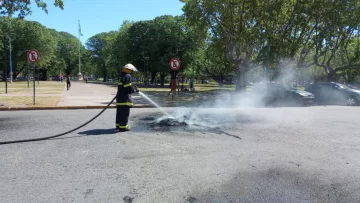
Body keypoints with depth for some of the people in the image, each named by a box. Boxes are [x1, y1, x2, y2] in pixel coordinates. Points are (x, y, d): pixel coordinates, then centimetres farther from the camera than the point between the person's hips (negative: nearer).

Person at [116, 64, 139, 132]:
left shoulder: (121, 76, 18)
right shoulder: (127, 76, -12)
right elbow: (129, 88, -18)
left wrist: (133, 88, 18)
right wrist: (134, 90, 0)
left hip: (119, 96, 10)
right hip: (125, 98, -10)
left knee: (119, 112, 17)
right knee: (125, 112, -6)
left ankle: (118, 124, 28)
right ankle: (123, 126, -4)